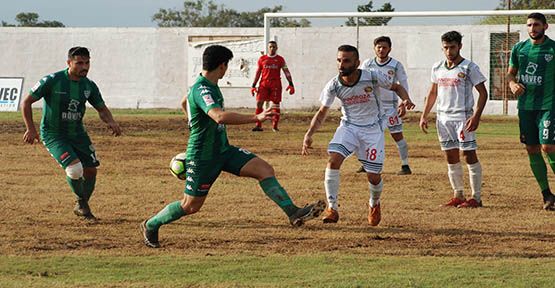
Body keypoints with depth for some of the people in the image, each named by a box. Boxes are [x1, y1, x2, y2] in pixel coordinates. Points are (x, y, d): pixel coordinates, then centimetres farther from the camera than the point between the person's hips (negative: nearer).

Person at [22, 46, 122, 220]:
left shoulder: (89, 86, -2)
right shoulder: (52, 81, -17)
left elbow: (102, 109, 11)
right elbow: (27, 102, -9)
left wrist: (111, 122, -10)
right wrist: (30, 129, -16)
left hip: (77, 133, 6)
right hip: (53, 135, -6)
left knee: (91, 170, 1)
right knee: (75, 169, -23)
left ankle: (82, 207, 26)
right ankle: (82, 202, 6)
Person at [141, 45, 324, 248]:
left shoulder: (209, 85, 6)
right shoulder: (202, 90, -25)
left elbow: (184, 103, 27)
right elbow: (220, 117, -43)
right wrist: (256, 118, -45)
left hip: (222, 150, 9)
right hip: (203, 157, -9)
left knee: (265, 169, -8)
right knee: (191, 206, 3)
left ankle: (293, 213, -12)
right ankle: (151, 226, 25)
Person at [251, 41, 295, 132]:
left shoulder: (280, 59, 6)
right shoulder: (262, 59, 10)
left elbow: (286, 72, 4)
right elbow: (258, 73, 14)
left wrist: (291, 84, -6)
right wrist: (253, 86, 8)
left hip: (275, 85, -1)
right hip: (264, 83, 1)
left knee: (275, 105, 0)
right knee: (259, 103, -9)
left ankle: (275, 126, 8)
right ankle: (258, 125, -7)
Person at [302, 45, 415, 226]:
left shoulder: (373, 78, -20)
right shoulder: (334, 86, -15)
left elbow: (396, 87, -3)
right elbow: (322, 112, -4)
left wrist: (406, 99, -25)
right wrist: (309, 134, -19)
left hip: (373, 129, -1)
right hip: (349, 127, 1)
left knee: (374, 177, -1)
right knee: (333, 160, -24)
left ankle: (374, 205, 34)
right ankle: (332, 209, -12)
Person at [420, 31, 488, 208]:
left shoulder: (469, 67, -7)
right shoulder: (437, 68, 11)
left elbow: (483, 93, -7)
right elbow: (433, 93, 21)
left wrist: (476, 116, -17)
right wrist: (424, 115, 15)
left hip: (463, 117, -6)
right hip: (443, 118, 6)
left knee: (469, 155, -7)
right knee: (451, 157, 8)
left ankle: (476, 197, -5)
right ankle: (458, 196, 15)